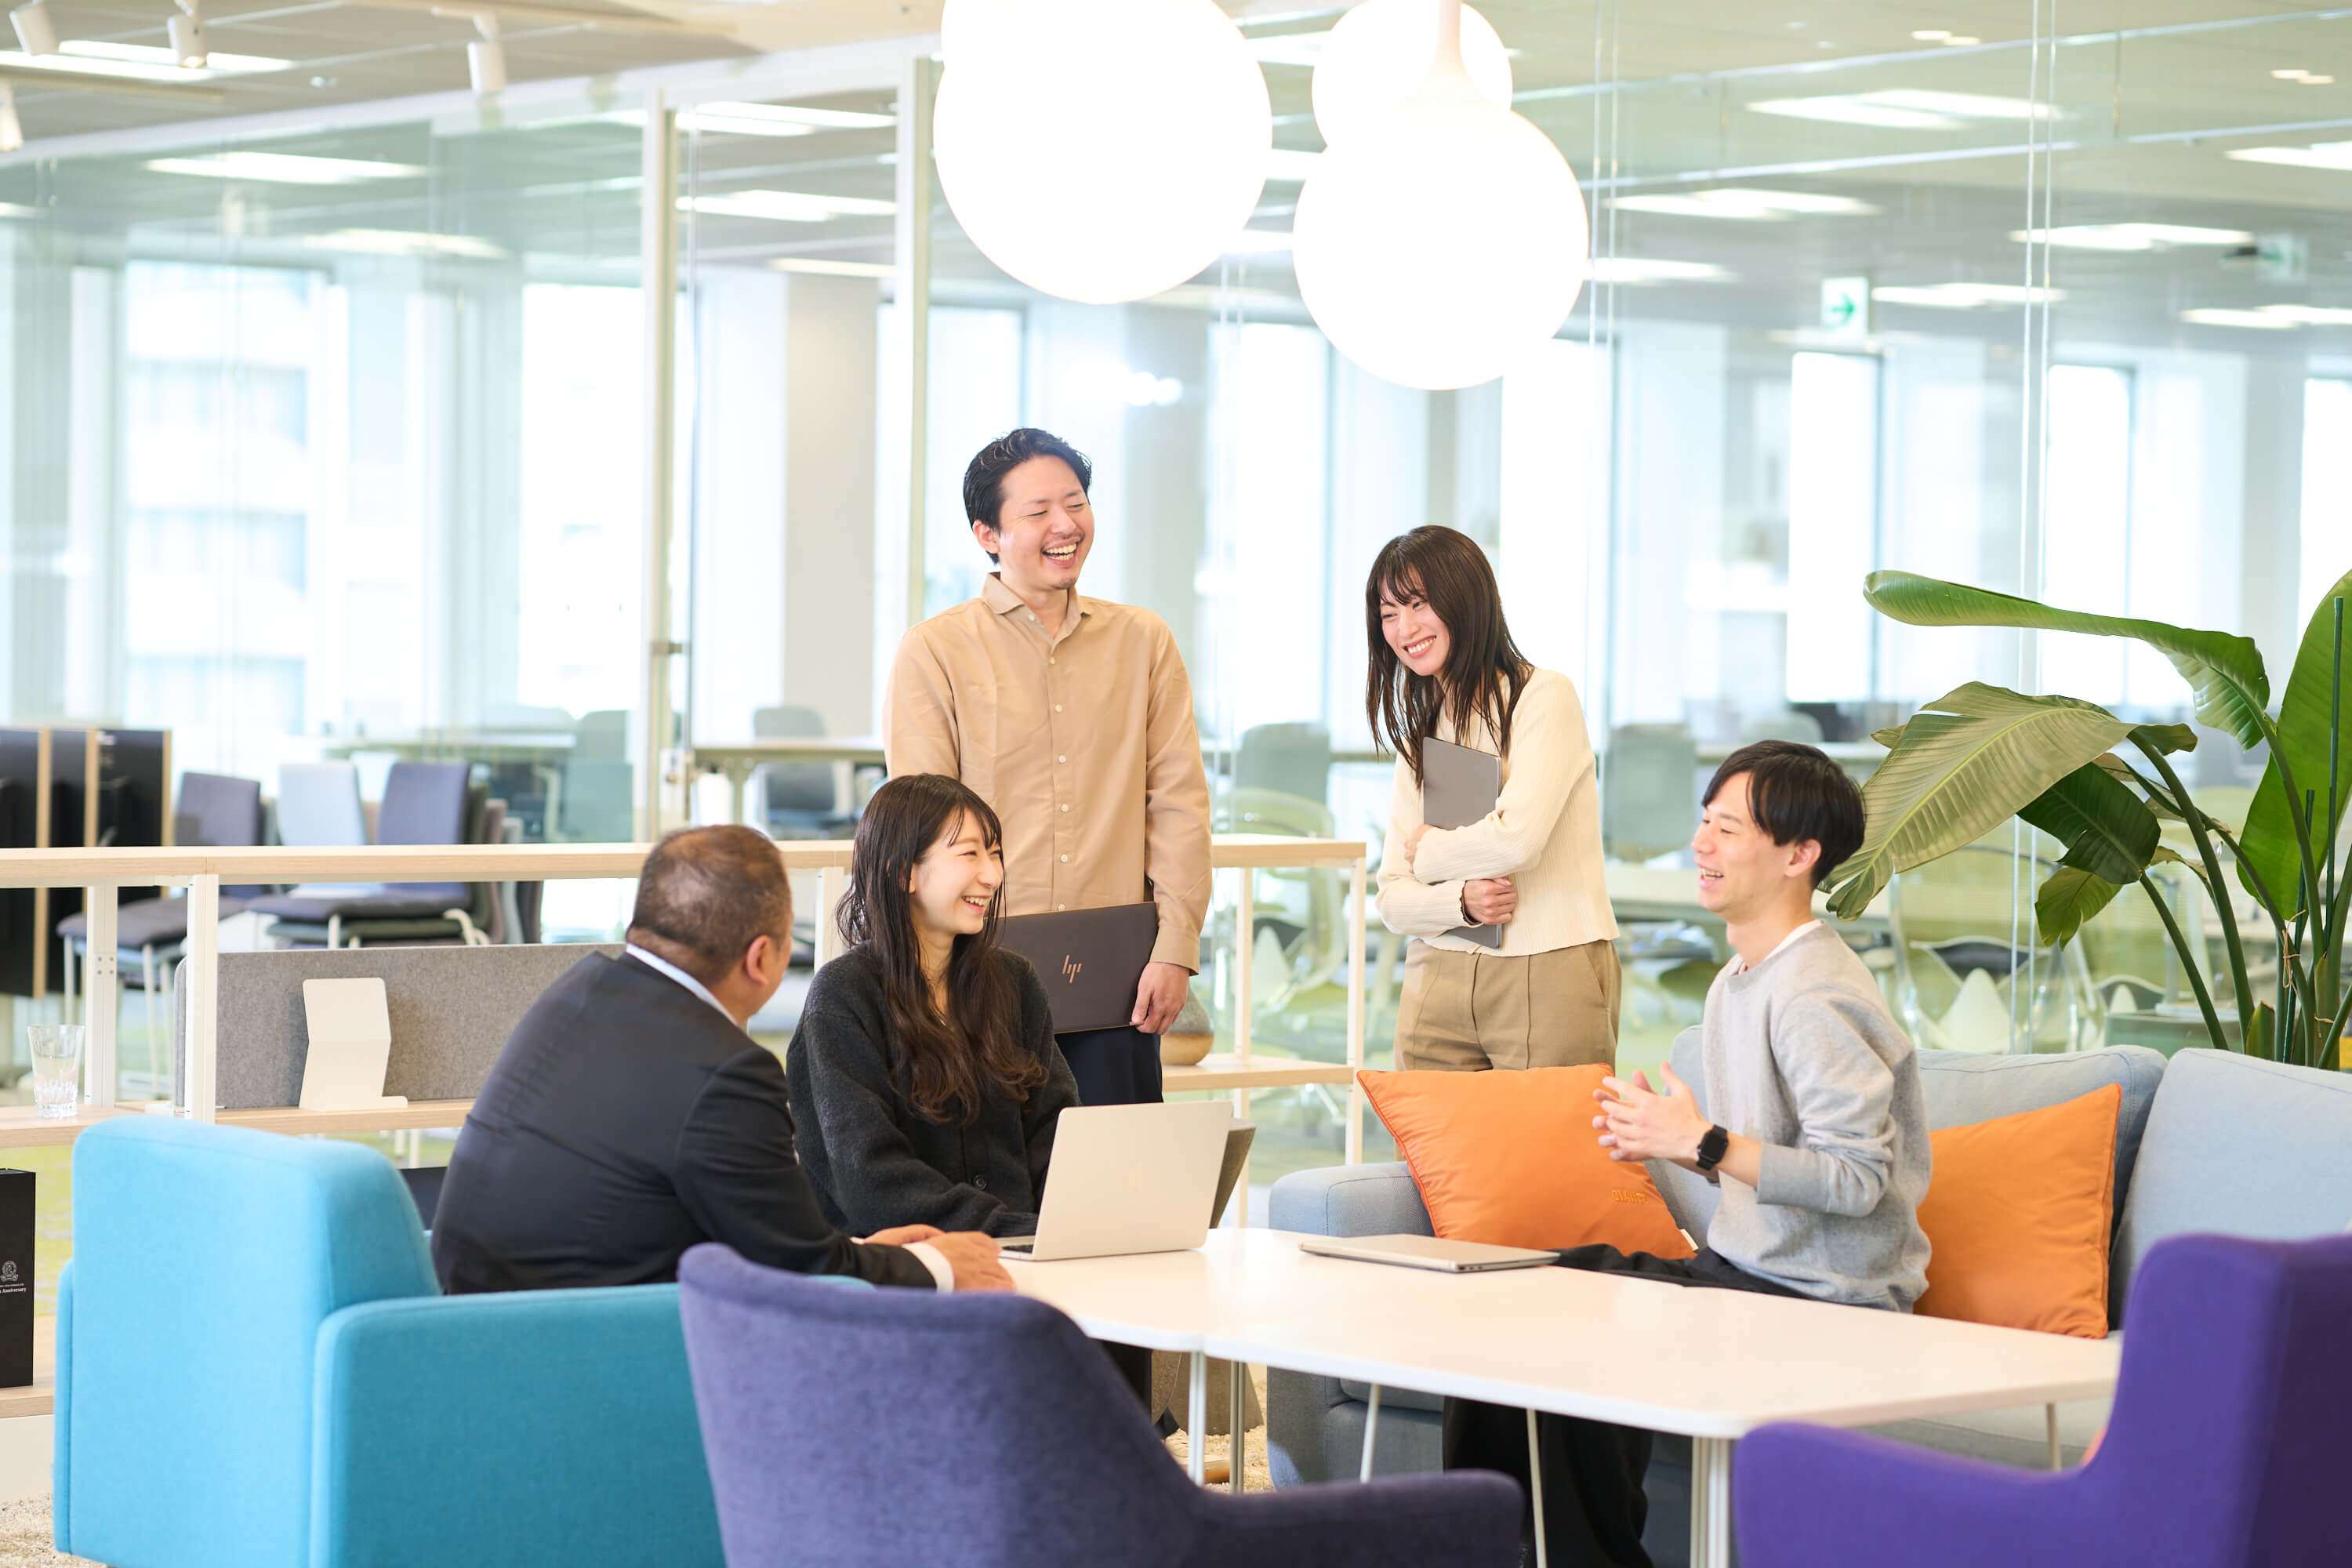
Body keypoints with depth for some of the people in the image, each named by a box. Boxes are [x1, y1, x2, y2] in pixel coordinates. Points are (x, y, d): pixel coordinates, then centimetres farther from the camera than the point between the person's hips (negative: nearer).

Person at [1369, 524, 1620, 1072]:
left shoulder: (1544, 695, -4)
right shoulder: (1418, 735, 16)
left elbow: (1517, 841, -17)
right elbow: (1392, 898, 10)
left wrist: (1429, 852, 1)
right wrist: (1461, 900, -11)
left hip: (1548, 975, -5)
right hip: (1438, 981, 5)